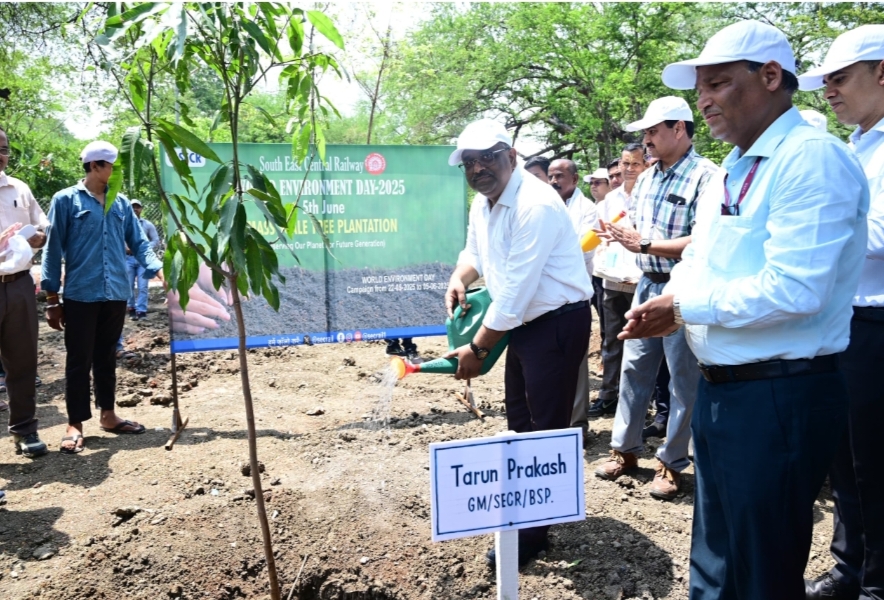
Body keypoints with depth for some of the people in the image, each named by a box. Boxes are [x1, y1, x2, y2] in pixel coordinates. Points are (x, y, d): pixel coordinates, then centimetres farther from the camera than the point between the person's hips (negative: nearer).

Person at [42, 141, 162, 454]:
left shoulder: (121, 204, 11)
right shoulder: (66, 200, -2)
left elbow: (139, 242, 10)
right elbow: (53, 249, -2)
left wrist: (157, 268, -10)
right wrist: (52, 298, -4)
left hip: (116, 296, 4)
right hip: (80, 296, -4)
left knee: (107, 358, 15)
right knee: (79, 361, 2)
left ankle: (108, 415, 26)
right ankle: (75, 424, 11)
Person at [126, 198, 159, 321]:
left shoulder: (148, 225, 10)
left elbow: (156, 241, 6)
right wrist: (124, 248, -13)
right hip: (128, 258, 0)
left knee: (143, 286, -5)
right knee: (129, 286, 2)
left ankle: (141, 311, -3)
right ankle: (131, 308, 14)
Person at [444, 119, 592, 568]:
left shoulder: (535, 205, -26)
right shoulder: (481, 204, 4)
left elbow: (516, 290, -27)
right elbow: (475, 251, 20)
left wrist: (476, 349, -20)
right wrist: (459, 278, -4)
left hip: (558, 322, -10)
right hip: (525, 322, 10)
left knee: (546, 426, -1)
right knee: (519, 418, 21)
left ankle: (532, 531, 12)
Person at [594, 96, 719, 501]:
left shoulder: (705, 176, -15)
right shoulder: (647, 177, 10)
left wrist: (645, 245, -20)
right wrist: (625, 236, -5)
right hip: (647, 285, 8)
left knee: (683, 381, 5)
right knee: (633, 369, 13)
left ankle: (672, 463, 19)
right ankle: (625, 449, 26)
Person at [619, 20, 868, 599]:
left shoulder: (813, 158, -17)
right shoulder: (732, 171, 13)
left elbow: (794, 289, -27)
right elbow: (698, 265, 18)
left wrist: (685, 307, -16)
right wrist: (669, 307, -4)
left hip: (780, 398, -9)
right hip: (720, 388, 9)